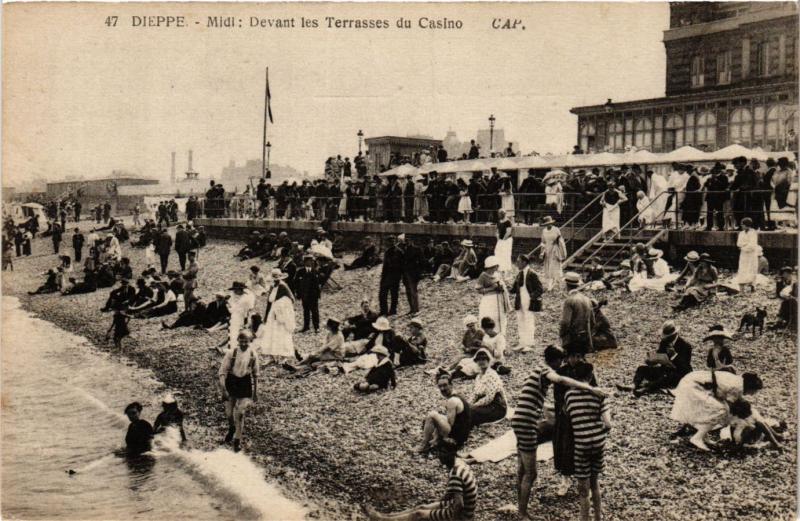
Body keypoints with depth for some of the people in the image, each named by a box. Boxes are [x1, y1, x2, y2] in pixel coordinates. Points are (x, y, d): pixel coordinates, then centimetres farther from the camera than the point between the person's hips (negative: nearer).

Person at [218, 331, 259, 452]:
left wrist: (255, 391, 9)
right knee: (229, 412, 12)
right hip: (231, 382, 0)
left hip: (245, 384, 0)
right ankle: (232, 428, 47)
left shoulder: (253, 354, -7)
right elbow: (222, 372, -13)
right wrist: (223, 389, -22)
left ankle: (237, 440, 14)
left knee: (240, 413, -4)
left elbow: (255, 373, 5)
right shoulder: (231, 353, -15)